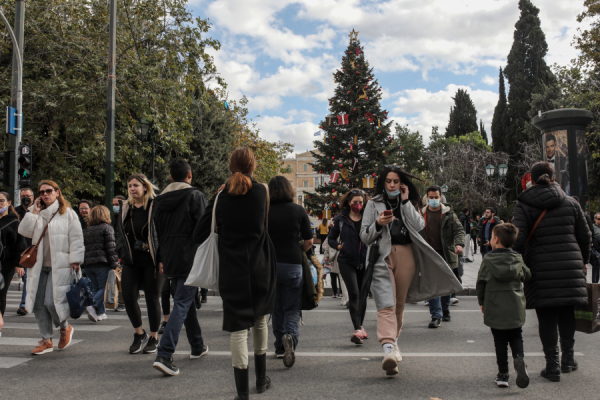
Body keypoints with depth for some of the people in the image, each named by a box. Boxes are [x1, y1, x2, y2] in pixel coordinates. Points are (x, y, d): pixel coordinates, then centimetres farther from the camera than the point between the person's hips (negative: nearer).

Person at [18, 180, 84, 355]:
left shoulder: (68, 213, 0)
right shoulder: (37, 214, 16)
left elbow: (76, 239, -3)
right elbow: (24, 231, 4)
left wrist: (75, 261, -9)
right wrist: (34, 212, -1)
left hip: (60, 266, -5)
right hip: (39, 266, 5)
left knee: (52, 301, -13)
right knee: (38, 303, 4)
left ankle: (65, 328, 17)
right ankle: (46, 340, 16)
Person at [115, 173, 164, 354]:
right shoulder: (125, 207, 11)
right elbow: (120, 232, 20)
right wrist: (122, 252, 9)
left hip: (152, 260, -5)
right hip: (131, 261, 5)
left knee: (152, 298, 2)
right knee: (128, 297, -2)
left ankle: (154, 338, 18)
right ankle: (139, 333, 20)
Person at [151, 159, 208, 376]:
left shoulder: (158, 200, 11)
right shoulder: (196, 196, -7)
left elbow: (154, 233, 15)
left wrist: (160, 259, 22)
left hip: (169, 261, 6)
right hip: (190, 260, -6)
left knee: (186, 301, 19)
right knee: (182, 305, -6)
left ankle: (197, 346, 32)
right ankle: (164, 356, -15)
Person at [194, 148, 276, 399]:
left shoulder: (221, 198, -3)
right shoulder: (261, 192, -2)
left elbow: (199, 236, -1)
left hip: (233, 271, -1)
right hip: (261, 268, 2)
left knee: (239, 329, 0)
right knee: (260, 321, 19)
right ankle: (261, 379, 32)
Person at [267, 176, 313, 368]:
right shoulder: (298, 210, -2)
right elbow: (309, 241, -1)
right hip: (292, 264, -1)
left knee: (276, 307, 15)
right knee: (292, 308, 6)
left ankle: (280, 346, 21)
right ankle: (291, 336, -20)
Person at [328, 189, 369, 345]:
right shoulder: (341, 219, 3)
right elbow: (331, 238, 11)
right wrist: (339, 246, -8)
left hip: (364, 261, 2)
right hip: (347, 261, -2)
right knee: (354, 293, -13)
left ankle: (360, 326, 29)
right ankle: (357, 330, -16)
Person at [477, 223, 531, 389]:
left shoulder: (488, 261, -5)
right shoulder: (518, 260, 0)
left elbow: (481, 283, -3)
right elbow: (527, 276, 8)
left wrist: (482, 302, 10)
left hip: (495, 309, -1)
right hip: (515, 308, 1)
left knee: (500, 341, 7)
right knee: (516, 338, 14)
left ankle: (503, 374, 6)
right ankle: (519, 358, -14)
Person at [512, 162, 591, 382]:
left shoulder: (524, 205, -4)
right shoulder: (570, 203, 5)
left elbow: (518, 239, -12)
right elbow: (585, 237, 10)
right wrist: (582, 261, 25)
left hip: (540, 269, -2)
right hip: (570, 266, 2)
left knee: (546, 317, 5)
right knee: (567, 313, 17)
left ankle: (552, 365, 8)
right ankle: (568, 358, 25)